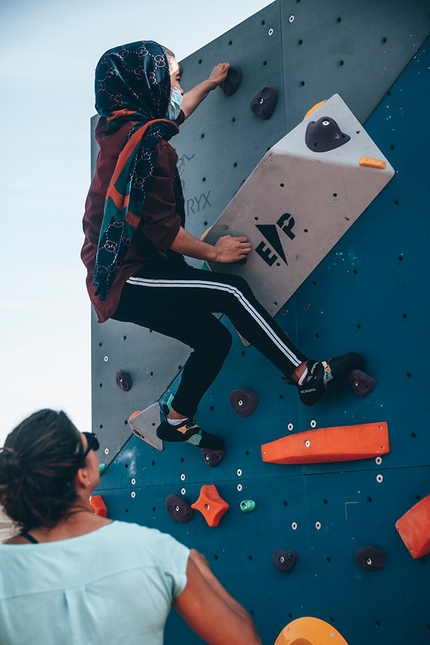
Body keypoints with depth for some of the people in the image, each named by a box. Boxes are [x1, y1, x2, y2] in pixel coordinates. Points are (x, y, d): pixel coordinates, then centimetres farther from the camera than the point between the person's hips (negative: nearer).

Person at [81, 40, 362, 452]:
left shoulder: (120, 128, 12)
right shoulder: (145, 140, -18)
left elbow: (173, 113, 35)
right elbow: (161, 226, -20)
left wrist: (210, 83, 48)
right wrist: (214, 252, -7)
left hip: (120, 279, 10)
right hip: (127, 279, -10)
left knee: (213, 338, 13)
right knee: (231, 291, -18)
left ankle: (177, 423, 27)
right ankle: (306, 376, -13)